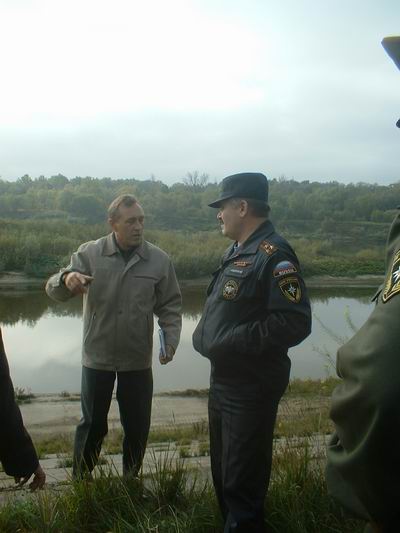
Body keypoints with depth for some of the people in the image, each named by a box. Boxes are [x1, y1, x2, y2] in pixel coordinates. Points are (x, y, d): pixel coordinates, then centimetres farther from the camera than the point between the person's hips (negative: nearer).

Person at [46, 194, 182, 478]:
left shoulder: (159, 260, -5)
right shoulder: (89, 253, -7)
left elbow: (170, 307, 1)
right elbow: (54, 290, -11)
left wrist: (171, 340, -15)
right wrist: (67, 277, -34)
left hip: (138, 359, 1)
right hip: (97, 357, -1)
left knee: (137, 425, 13)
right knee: (92, 423, 12)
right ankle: (80, 481, 33)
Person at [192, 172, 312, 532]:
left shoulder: (274, 255, -20)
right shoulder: (237, 251, 11)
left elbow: (295, 323, -27)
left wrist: (230, 342, -24)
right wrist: (204, 334, 7)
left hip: (251, 386, -10)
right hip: (224, 379, 10)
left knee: (242, 481, 2)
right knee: (223, 470, 24)